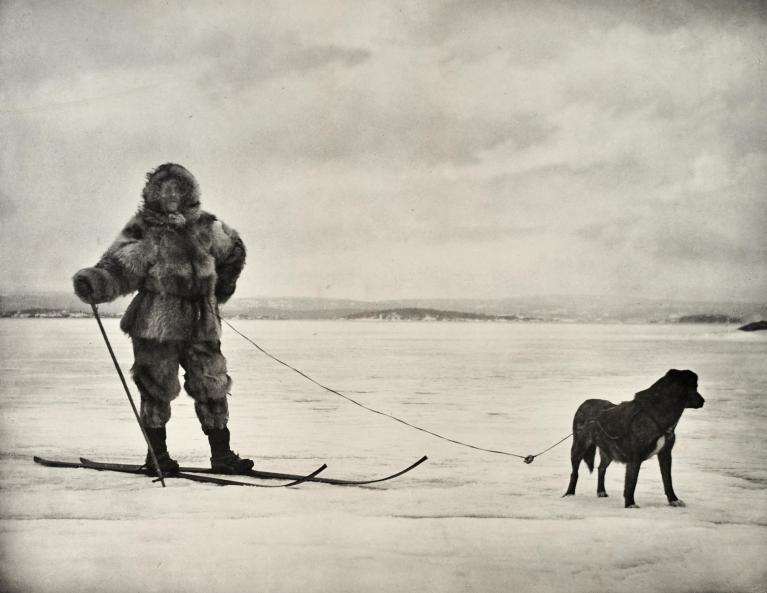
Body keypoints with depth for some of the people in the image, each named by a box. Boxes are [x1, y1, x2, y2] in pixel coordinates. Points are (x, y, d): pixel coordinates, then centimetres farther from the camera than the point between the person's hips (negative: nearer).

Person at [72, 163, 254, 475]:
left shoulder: (206, 227, 4)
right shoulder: (143, 232, -8)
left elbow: (234, 250, 23)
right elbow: (118, 268, -19)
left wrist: (220, 289, 26)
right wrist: (92, 282, -38)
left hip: (202, 327, 4)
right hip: (156, 326, -4)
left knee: (212, 388, 6)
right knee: (157, 390, 3)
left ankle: (221, 454, 17)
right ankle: (157, 454, 19)